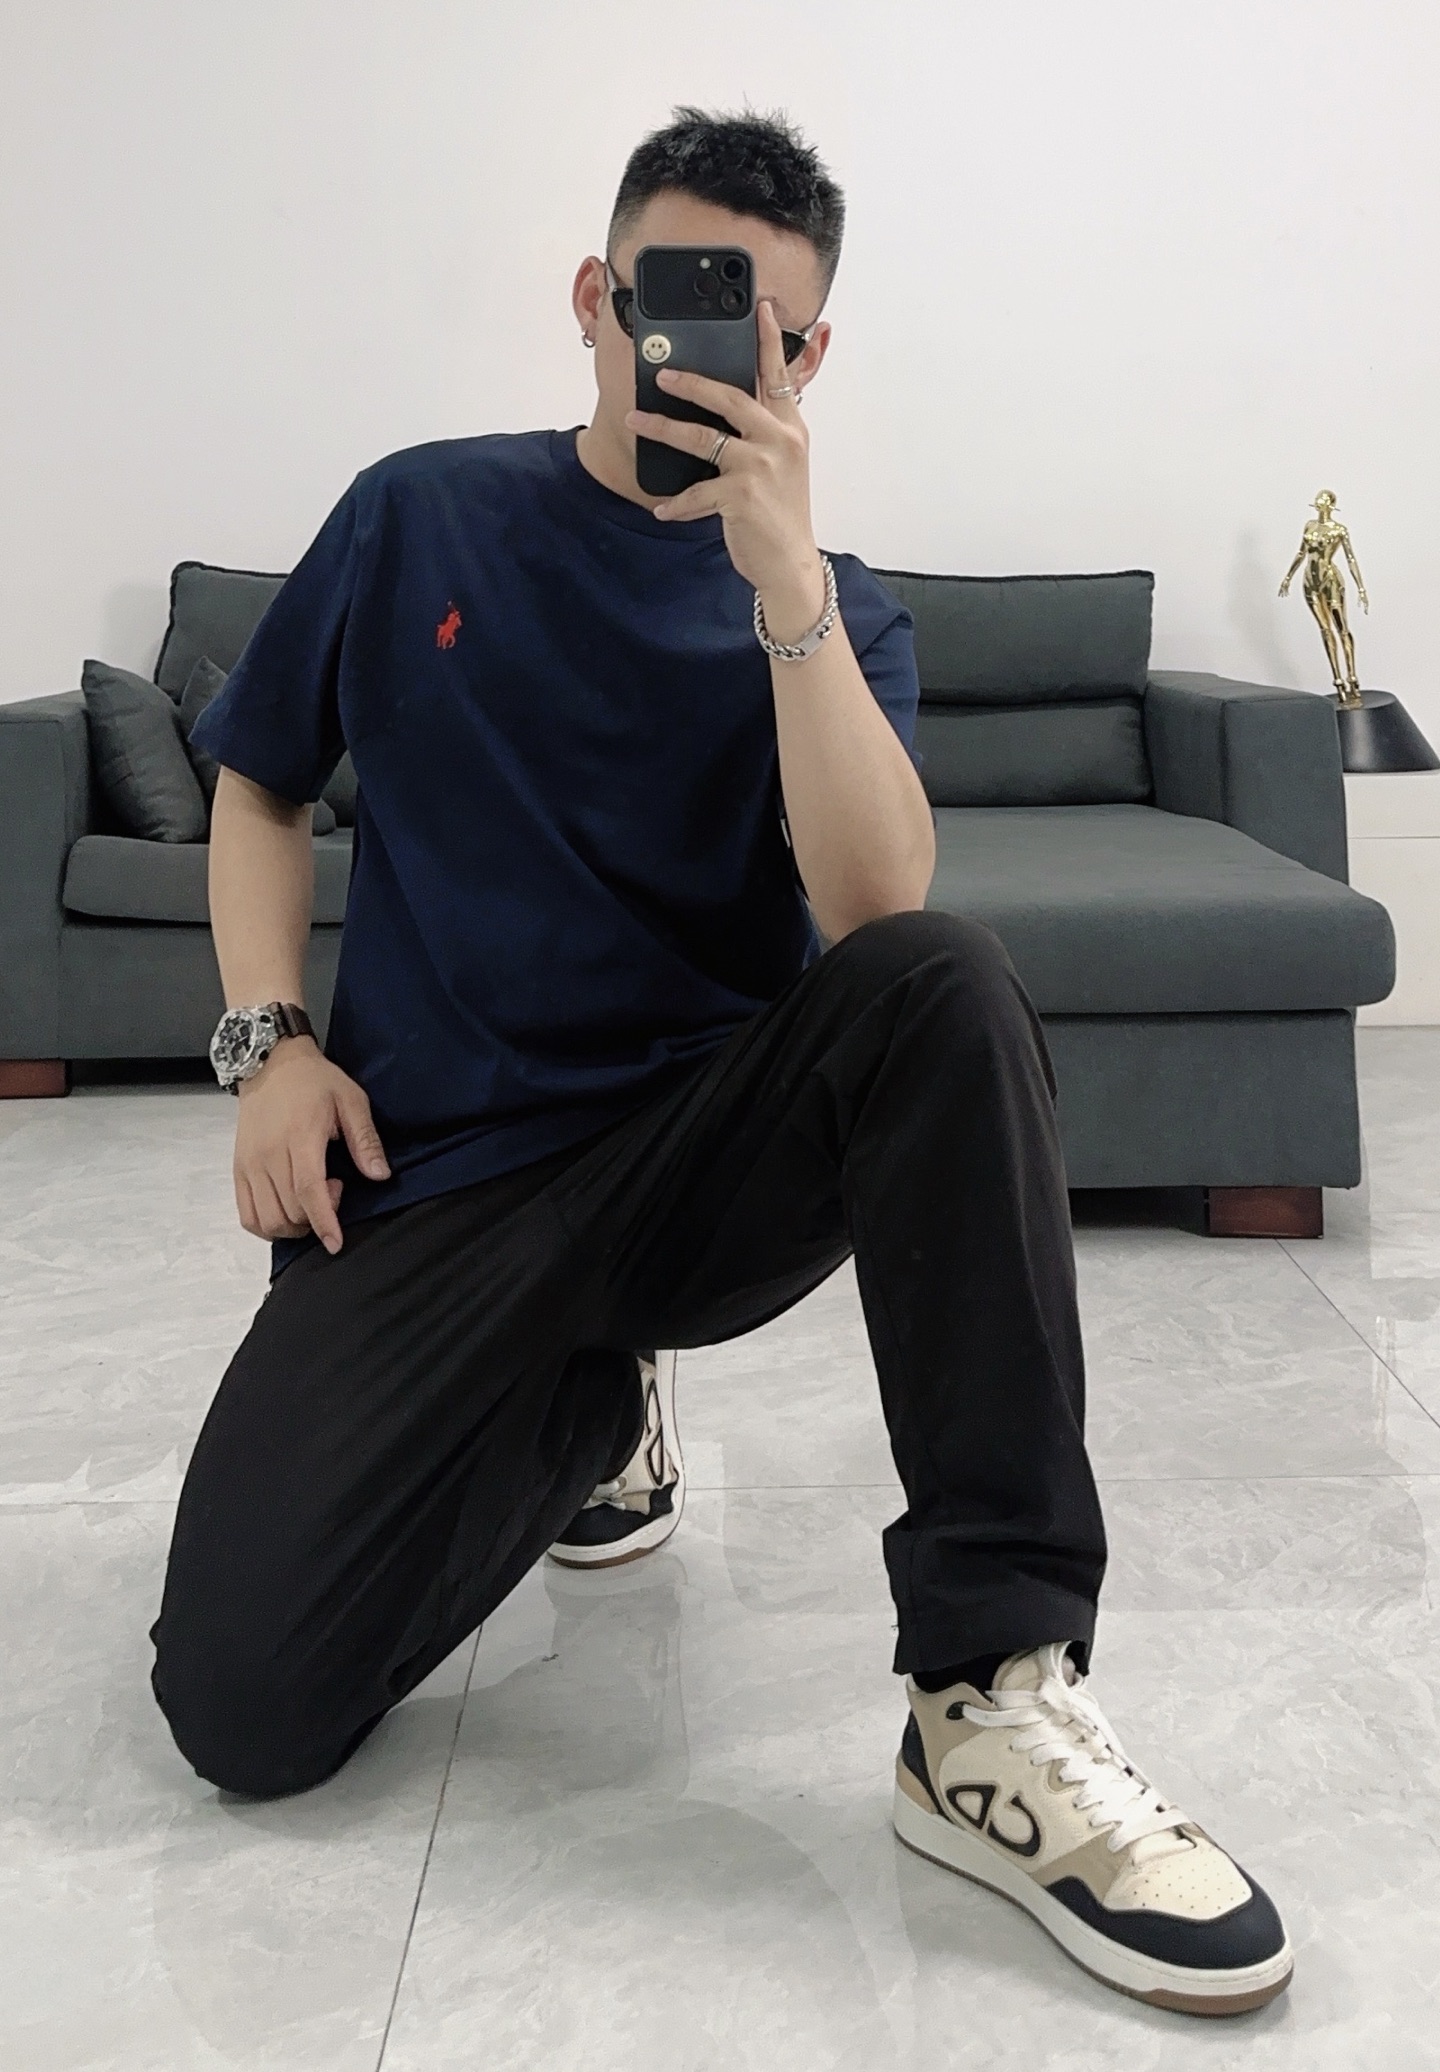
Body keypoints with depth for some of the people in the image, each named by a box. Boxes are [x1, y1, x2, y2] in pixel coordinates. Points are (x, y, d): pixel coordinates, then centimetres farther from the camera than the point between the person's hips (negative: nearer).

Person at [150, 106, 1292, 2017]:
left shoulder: (833, 615, 5)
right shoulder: (423, 519, 8)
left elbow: (876, 912, -14)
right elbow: (260, 787, 15)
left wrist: (782, 582, -22)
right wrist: (270, 1040, -1)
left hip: (710, 1161, 0)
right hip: (434, 1180, 1)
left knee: (945, 989, -33)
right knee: (243, 1706, -17)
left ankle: (995, 1708, -26)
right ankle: (586, 1409, 13)